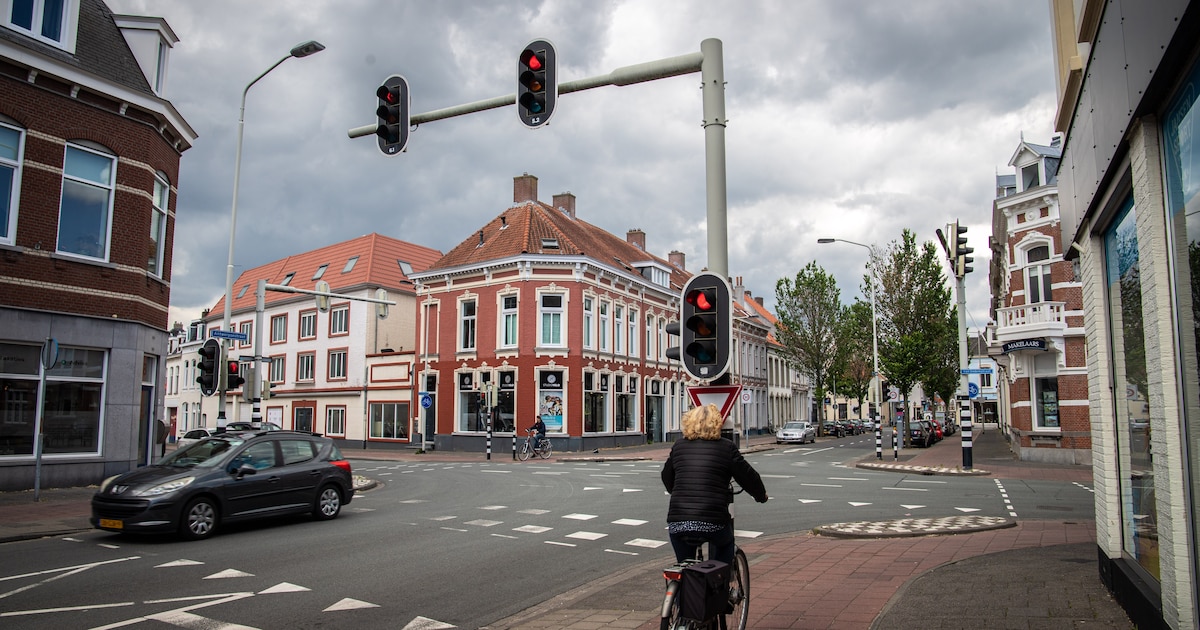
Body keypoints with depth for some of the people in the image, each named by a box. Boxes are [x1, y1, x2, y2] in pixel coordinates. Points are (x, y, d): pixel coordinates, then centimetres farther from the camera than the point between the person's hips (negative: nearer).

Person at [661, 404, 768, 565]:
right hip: (713, 522, -2)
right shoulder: (727, 447, 3)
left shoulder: (678, 446, 12)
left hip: (677, 522, 2)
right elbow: (747, 476, 8)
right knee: (725, 545, 31)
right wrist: (761, 495, 29)